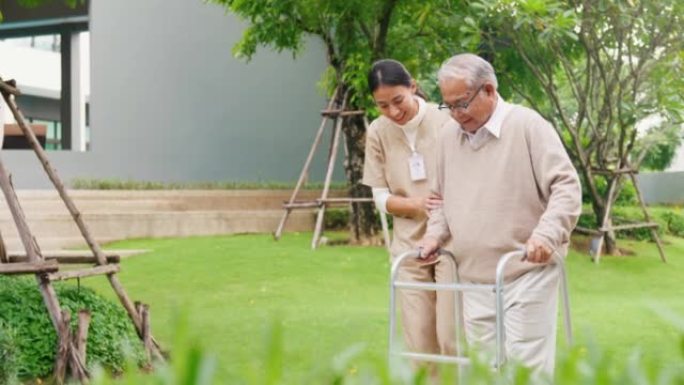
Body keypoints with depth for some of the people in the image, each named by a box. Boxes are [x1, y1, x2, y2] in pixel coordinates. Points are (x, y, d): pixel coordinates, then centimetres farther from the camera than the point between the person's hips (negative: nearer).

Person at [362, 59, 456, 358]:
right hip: (409, 246, 3)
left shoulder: (445, 121, -11)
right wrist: (418, 204, -17)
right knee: (419, 340, 4)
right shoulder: (378, 133, -2)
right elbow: (381, 198, 2)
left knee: (450, 336, -6)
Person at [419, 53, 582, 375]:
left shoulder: (528, 125, -8)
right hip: (474, 279, 6)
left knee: (525, 366, -5)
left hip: (526, 274, -6)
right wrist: (435, 233, 6)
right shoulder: (448, 136, 10)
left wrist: (546, 235, -23)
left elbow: (566, 186, -12)